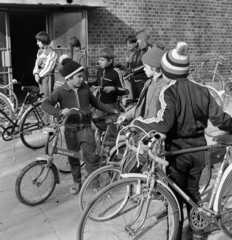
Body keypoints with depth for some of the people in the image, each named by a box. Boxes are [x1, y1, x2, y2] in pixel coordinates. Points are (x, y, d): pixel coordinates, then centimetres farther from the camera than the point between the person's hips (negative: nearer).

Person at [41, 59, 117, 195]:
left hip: (85, 127, 1)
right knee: (73, 158, 12)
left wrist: (110, 110, 17)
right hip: (70, 129, -1)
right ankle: (77, 182, 30)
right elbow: (45, 104, -20)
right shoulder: (61, 91, -10)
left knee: (91, 156, -7)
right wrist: (60, 111, -37)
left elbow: (95, 102, 16)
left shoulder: (85, 87, 0)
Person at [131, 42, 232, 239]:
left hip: (177, 150, -5)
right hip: (198, 148, 5)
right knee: (193, 191, 23)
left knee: (175, 195, 11)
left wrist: (139, 123, -16)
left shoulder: (169, 92, -17)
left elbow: (164, 123, -30)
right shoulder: (202, 90, -1)